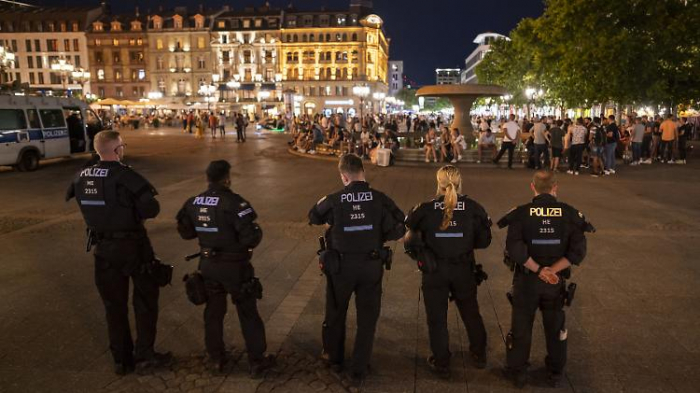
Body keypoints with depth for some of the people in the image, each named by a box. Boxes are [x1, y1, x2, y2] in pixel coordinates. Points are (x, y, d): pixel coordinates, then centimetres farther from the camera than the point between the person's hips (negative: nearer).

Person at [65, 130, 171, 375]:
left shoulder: (81, 178, -1)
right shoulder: (126, 176, -20)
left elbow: (86, 207, 12)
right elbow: (152, 209, -21)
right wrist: (136, 212, -2)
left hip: (103, 247, 5)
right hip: (132, 246, -5)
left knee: (114, 304, 16)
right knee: (145, 299, 12)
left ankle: (122, 360, 25)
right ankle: (144, 355, 16)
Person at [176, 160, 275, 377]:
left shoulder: (194, 203, -2)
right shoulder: (234, 203, -22)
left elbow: (185, 232, 9)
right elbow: (251, 237, -26)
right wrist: (257, 233, -5)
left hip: (208, 264, 6)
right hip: (234, 266, -5)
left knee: (213, 311, 20)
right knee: (248, 313, 8)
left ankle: (215, 358, 32)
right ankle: (257, 361, 18)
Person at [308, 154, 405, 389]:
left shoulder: (333, 200, -12)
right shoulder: (380, 199, -12)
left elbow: (313, 217, 7)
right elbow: (398, 231, -9)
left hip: (340, 266, 0)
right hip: (371, 266, 0)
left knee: (336, 314, 23)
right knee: (367, 320, 14)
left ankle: (335, 360, 43)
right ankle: (357, 373, 21)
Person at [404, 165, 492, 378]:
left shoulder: (425, 209, -12)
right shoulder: (473, 208, -9)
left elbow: (410, 240, -6)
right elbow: (484, 241, -3)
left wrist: (420, 256, 10)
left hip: (434, 271, -2)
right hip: (464, 270, 2)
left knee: (437, 317, 14)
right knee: (471, 312, 23)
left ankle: (441, 363, 25)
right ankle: (479, 354, 39)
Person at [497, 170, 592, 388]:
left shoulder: (520, 213, -11)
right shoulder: (570, 214, -6)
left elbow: (515, 248, -22)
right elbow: (578, 251, -12)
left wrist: (539, 270, -16)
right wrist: (552, 270, -15)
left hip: (526, 279, -1)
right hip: (556, 281, 2)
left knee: (521, 326, 14)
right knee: (555, 327, 21)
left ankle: (518, 372, 27)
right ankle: (556, 372, 35)